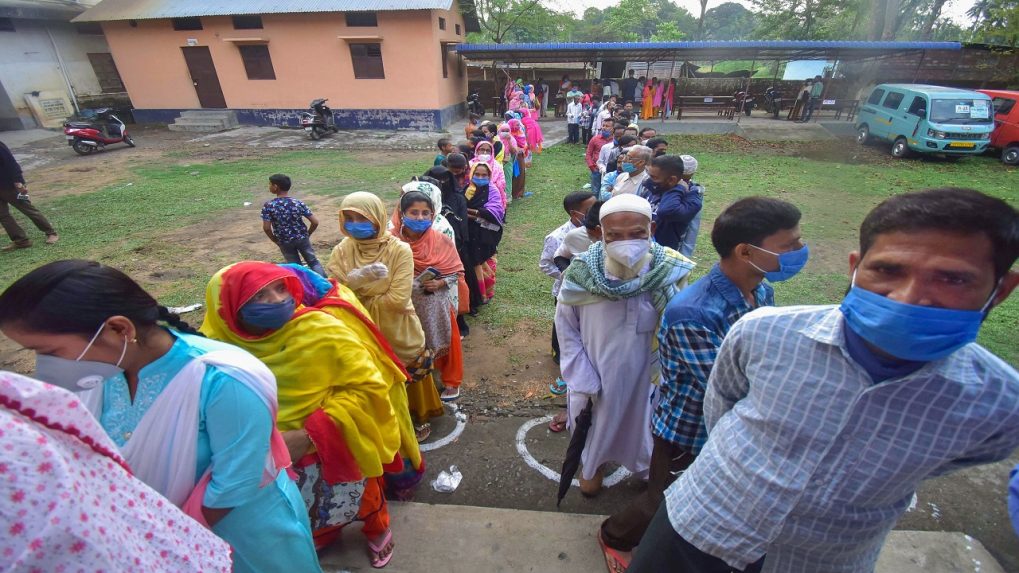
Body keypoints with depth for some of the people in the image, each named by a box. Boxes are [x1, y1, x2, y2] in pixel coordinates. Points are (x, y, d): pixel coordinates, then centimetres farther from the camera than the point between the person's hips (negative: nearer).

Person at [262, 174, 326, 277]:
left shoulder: (268, 206, -14)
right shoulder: (299, 203, -11)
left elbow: (266, 228, -18)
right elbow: (315, 222, -13)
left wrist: (274, 240, 0)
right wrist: (307, 234, 4)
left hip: (284, 242, 0)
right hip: (302, 238, 1)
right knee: (313, 262, 16)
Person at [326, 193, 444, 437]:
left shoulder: (400, 250, -20)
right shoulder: (341, 251, -7)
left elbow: (398, 300, -26)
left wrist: (356, 296, -14)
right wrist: (355, 279, -31)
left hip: (399, 334, -3)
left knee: (410, 378, 18)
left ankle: (418, 417, 45)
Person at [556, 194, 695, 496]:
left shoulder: (671, 272, -20)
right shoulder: (581, 274, -23)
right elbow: (567, 330, -10)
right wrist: (583, 382, -9)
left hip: (649, 377, 1)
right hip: (596, 379, 0)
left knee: (644, 424, 26)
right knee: (596, 426, 25)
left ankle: (647, 469, 60)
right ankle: (593, 464, 60)